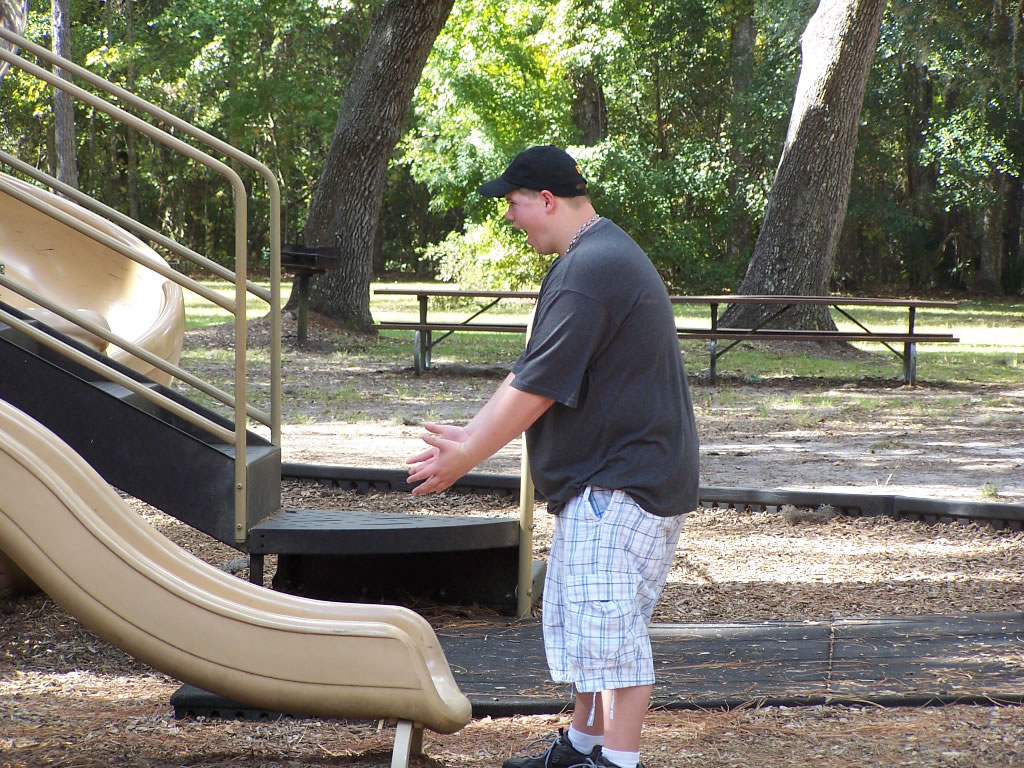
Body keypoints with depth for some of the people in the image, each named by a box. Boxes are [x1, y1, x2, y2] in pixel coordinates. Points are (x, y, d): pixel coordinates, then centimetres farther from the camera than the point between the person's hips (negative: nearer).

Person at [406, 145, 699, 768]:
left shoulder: (590, 271, -20)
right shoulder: (601, 255, 15)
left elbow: (535, 388, -19)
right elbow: (530, 373, 18)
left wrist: (464, 458, -9)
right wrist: (469, 435, 14)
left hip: (623, 483, -11)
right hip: (603, 480, 11)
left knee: (609, 625, -8)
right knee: (586, 621, 18)